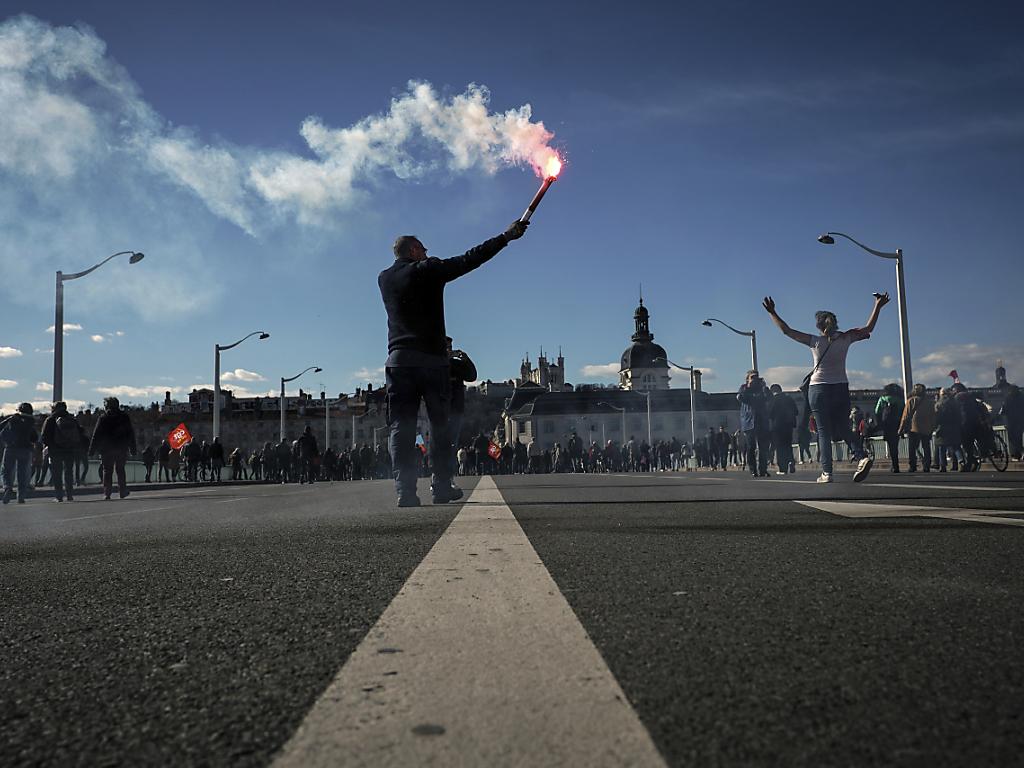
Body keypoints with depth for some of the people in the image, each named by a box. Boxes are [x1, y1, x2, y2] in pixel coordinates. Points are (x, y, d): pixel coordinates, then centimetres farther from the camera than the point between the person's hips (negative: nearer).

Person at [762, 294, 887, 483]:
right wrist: (878, 306, 20)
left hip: (819, 389, -3)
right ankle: (861, 456, -13)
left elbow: (786, 330, -4)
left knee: (823, 432, 1)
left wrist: (772, 312, 2)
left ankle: (826, 472, -6)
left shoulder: (814, 341, -6)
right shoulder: (845, 338, 1)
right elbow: (868, 328, 14)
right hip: (841, 389, 3)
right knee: (843, 430, 12)